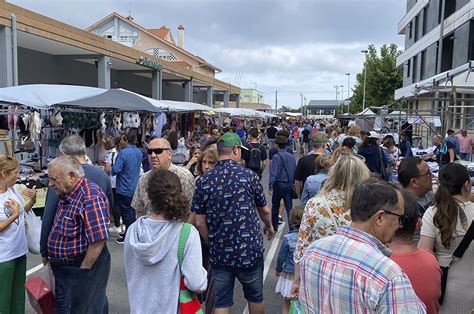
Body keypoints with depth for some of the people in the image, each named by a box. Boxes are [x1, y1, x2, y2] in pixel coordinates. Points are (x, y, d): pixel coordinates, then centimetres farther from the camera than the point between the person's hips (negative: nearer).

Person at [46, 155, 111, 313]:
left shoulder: (90, 198, -26)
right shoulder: (67, 194, 6)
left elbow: (98, 240, -28)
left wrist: (82, 272, -20)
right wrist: (51, 255, 13)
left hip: (83, 269, -9)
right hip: (64, 268, 9)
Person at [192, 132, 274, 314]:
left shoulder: (203, 181, -5)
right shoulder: (248, 175, -9)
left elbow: (200, 223, -4)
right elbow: (264, 210, 4)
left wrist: (212, 244, 13)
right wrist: (269, 226, 25)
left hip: (219, 252, 2)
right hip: (250, 250, -1)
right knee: (255, 297, 20)